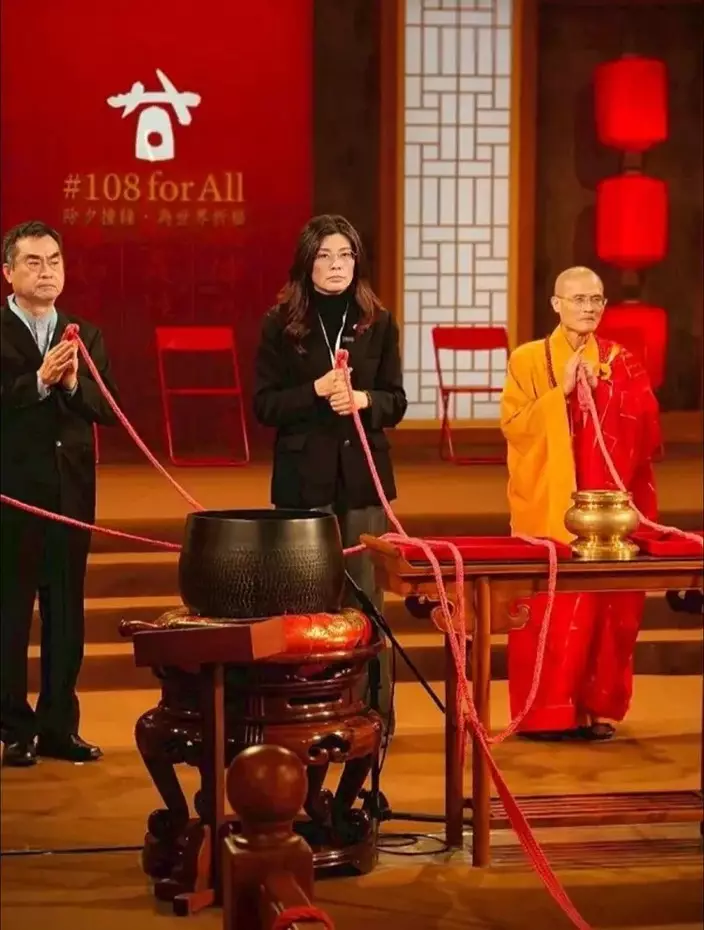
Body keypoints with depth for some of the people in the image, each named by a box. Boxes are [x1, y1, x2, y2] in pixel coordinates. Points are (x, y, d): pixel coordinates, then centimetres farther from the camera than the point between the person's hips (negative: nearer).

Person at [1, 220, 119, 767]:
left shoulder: (87, 338, 10)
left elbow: (107, 411, 1)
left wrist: (74, 383, -16)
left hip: (71, 494, 4)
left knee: (66, 614, 8)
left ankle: (59, 726, 16)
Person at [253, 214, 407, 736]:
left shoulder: (378, 323, 5)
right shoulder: (281, 324, 0)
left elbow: (396, 401, 6)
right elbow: (264, 405, -3)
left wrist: (362, 399, -14)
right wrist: (317, 391, -17)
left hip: (363, 473, 1)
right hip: (303, 475, -1)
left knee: (366, 596, 3)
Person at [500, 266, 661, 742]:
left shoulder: (621, 361, 9)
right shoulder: (528, 360, 4)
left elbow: (648, 430, 0)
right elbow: (513, 425, -7)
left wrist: (603, 391, -13)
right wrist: (562, 392, -15)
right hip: (549, 507, -2)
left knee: (605, 607, 1)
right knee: (549, 608, -5)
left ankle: (598, 706, 11)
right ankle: (547, 711, 2)